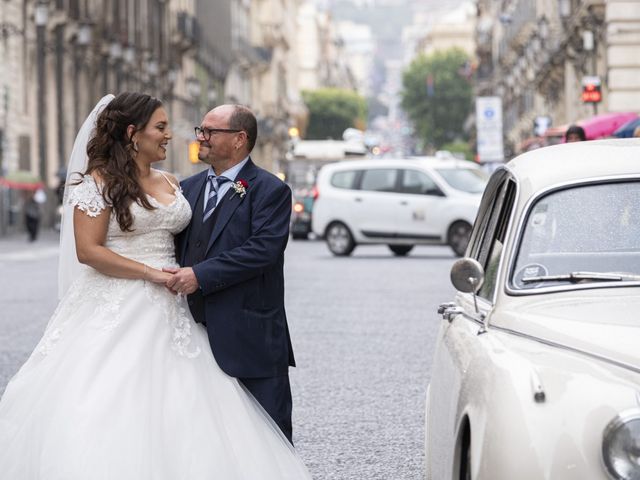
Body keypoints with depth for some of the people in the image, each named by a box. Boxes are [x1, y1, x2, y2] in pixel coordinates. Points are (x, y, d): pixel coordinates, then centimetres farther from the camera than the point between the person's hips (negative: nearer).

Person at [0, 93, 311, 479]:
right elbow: (88, 250, -13)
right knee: (111, 415, -9)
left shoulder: (171, 184, 13)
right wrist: (152, 274, -14)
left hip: (168, 313, 6)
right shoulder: (99, 182, -5)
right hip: (117, 313, -6)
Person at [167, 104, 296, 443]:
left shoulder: (270, 191, -6)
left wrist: (201, 275, -22)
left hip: (253, 338, -6)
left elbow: (263, 249, -19)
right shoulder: (189, 188, 14)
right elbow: (176, 246, 18)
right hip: (199, 335, 6)